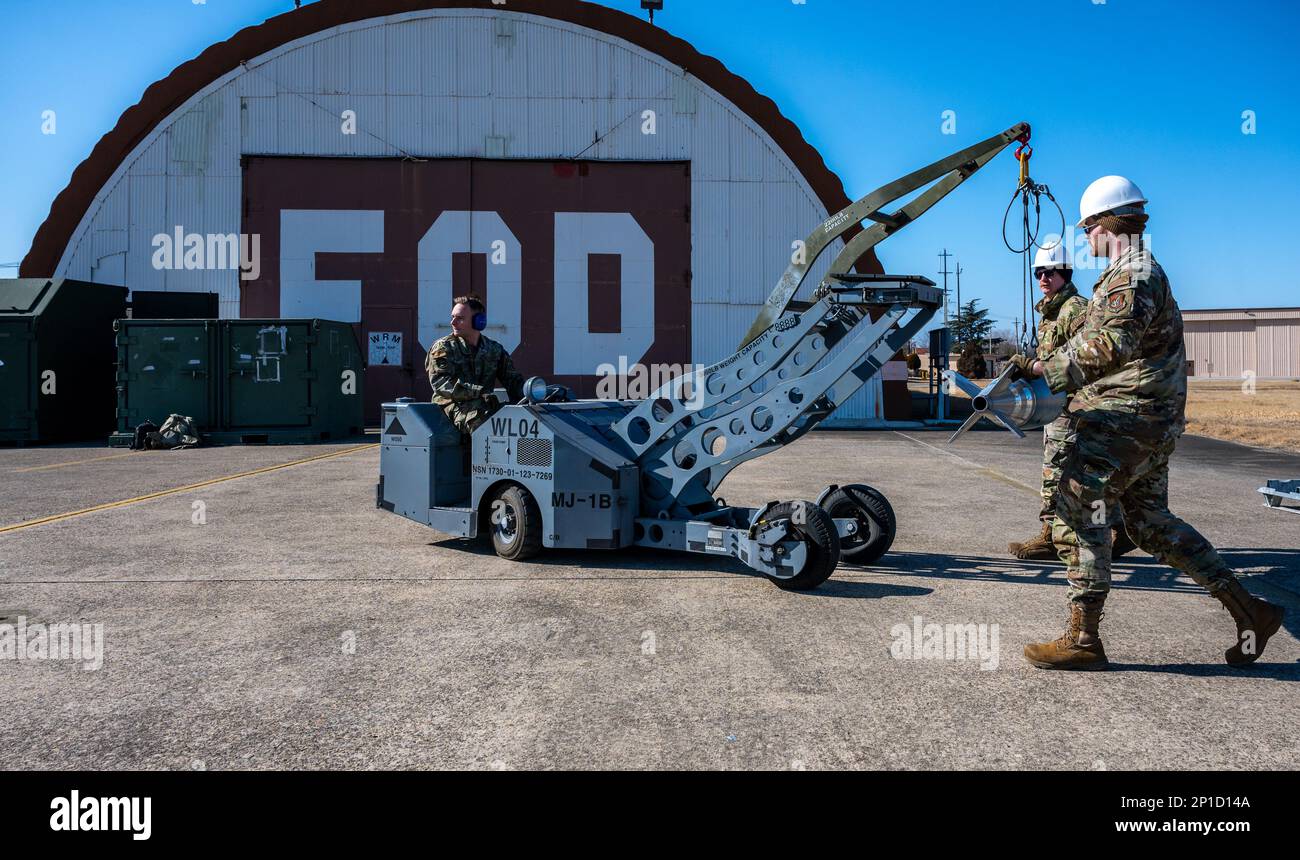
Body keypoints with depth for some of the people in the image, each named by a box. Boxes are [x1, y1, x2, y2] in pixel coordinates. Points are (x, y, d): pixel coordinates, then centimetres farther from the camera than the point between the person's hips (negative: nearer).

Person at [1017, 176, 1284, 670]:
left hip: (1124, 421, -10)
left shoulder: (1134, 275, -14)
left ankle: (1082, 641, -5)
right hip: (1149, 424, 10)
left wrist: (1051, 371, -22)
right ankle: (1249, 612, 19)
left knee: (1078, 514, -8)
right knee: (1152, 523, 15)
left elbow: (1110, 346, -30)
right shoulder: (1142, 272, 20)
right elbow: (1101, 339, 26)